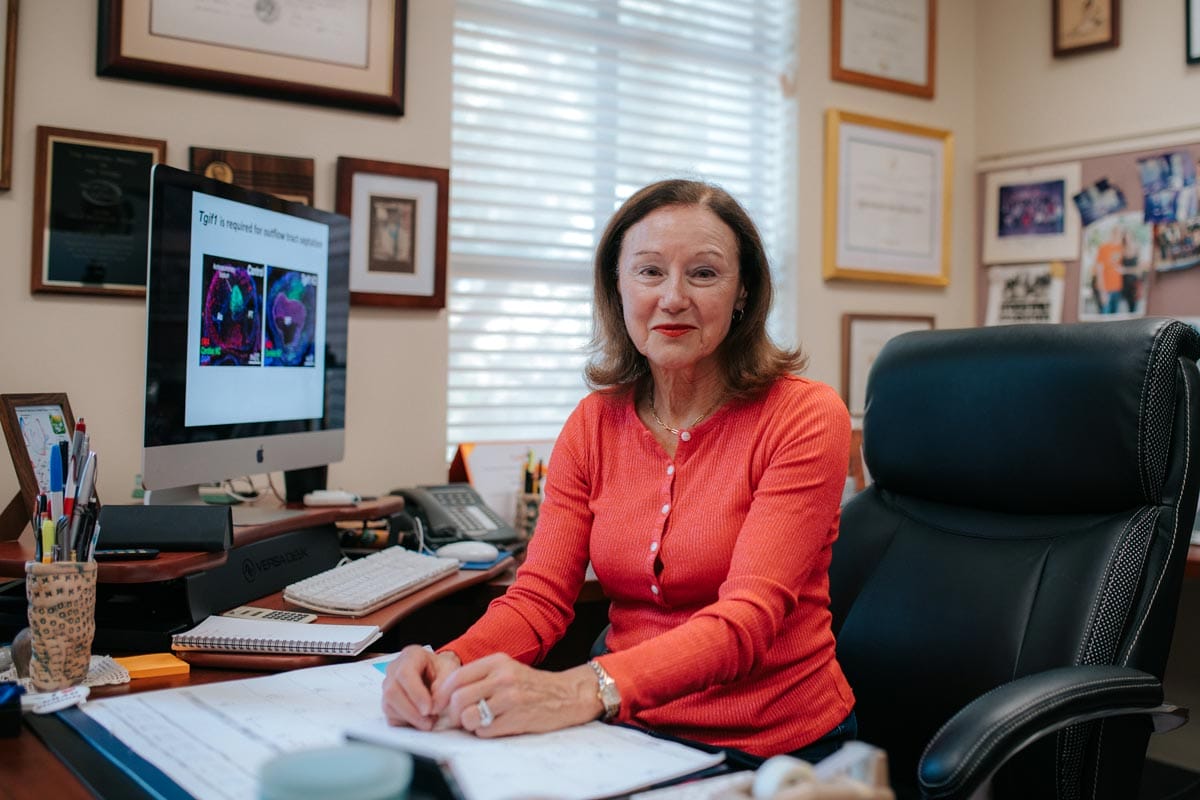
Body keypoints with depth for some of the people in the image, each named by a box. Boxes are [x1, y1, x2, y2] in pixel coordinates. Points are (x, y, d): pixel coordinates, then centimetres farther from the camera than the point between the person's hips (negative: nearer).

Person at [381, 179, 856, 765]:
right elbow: (540, 595, -1)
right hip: (636, 732, 4)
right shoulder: (594, 424, 4)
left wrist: (582, 691, -37)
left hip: (775, 748, -3)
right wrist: (453, 666, -24)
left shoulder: (804, 417, -11)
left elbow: (747, 618, -22)